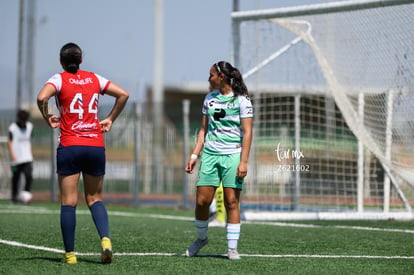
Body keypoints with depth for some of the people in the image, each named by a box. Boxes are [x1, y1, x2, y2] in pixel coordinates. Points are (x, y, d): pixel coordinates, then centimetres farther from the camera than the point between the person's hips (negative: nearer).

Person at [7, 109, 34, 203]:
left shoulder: (29, 126, 10)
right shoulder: (13, 128, -7)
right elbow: (9, 142, -12)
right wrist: (12, 155, -23)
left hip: (27, 158, 4)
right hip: (16, 159, -3)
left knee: (29, 177, -12)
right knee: (16, 178, 5)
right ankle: (14, 196, 19)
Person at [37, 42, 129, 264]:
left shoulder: (59, 79, -1)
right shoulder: (94, 79, 9)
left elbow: (42, 97, -20)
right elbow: (123, 94, 9)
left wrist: (48, 118, -4)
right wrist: (110, 119, 15)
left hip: (69, 146, -3)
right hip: (96, 146, 3)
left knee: (68, 202, 1)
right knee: (94, 198, 12)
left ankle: (70, 253, 0)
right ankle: (105, 239, -11)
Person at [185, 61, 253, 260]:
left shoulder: (241, 100, -4)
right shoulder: (209, 98, 13)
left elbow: (247, 133, -7)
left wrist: (243, 162, -15)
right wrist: (194, 155, 10)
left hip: (233, 154, -4)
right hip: (210, 154, 4)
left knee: (231, 202, -5)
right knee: (201, 201, 0)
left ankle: (232, 248, 0)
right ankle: (201, 238, 21)